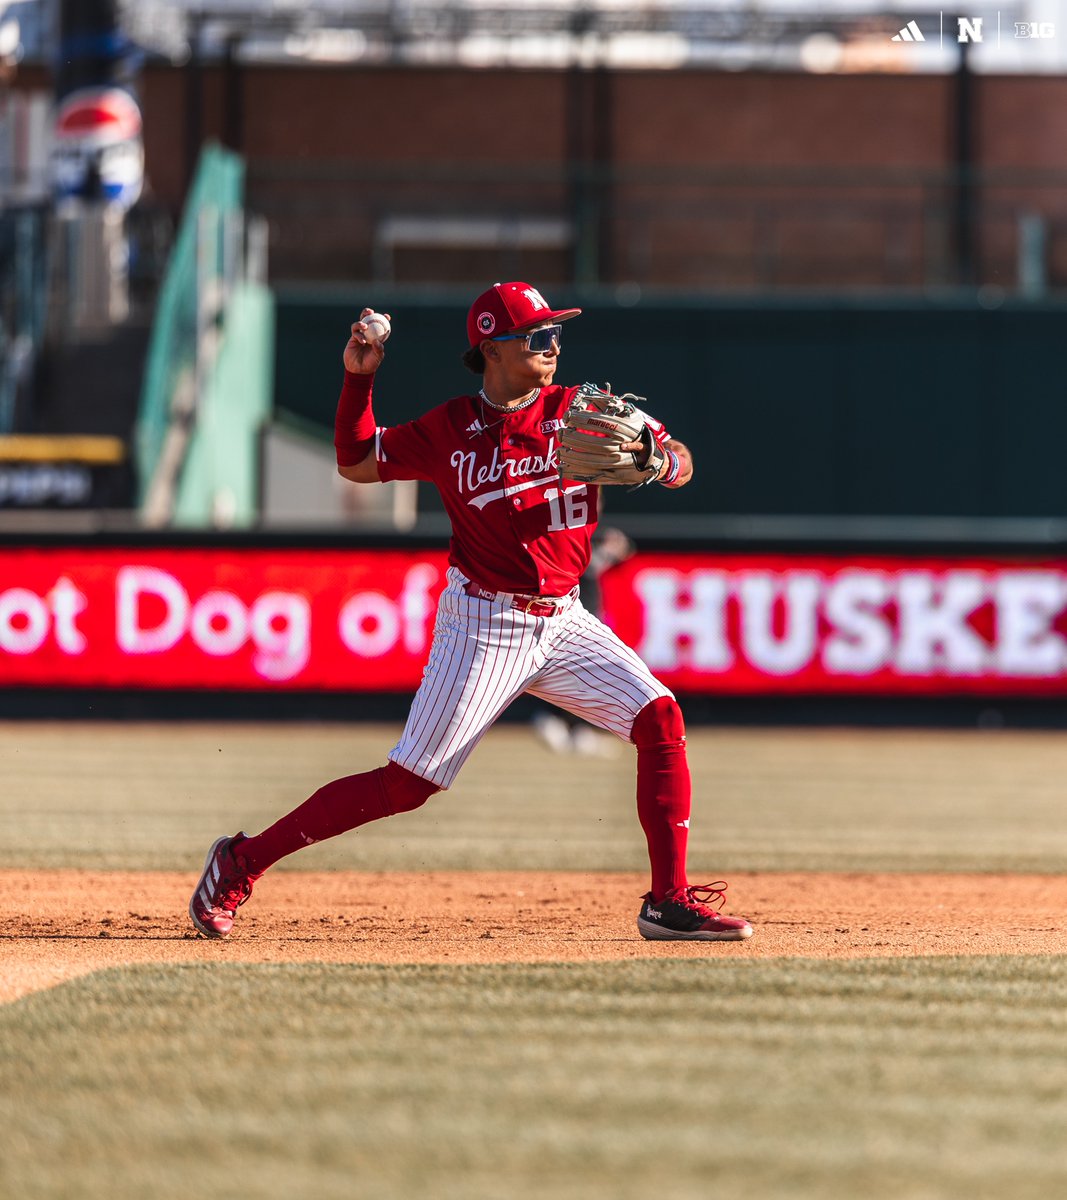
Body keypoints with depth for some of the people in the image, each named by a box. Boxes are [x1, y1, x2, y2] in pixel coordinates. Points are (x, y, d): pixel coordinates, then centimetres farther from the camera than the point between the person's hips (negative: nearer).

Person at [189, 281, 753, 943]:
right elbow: (356, 463, 8)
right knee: (406, 784, -8)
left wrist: (650, 458, -27)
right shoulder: (450, 429, -3)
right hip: (484, 626, -4)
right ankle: (243, 862, 2)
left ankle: (670, 900, -9)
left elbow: (680, 465, -4)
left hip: (563, 622, 4)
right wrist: (360, 378, -5)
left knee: (660, 717, -14)